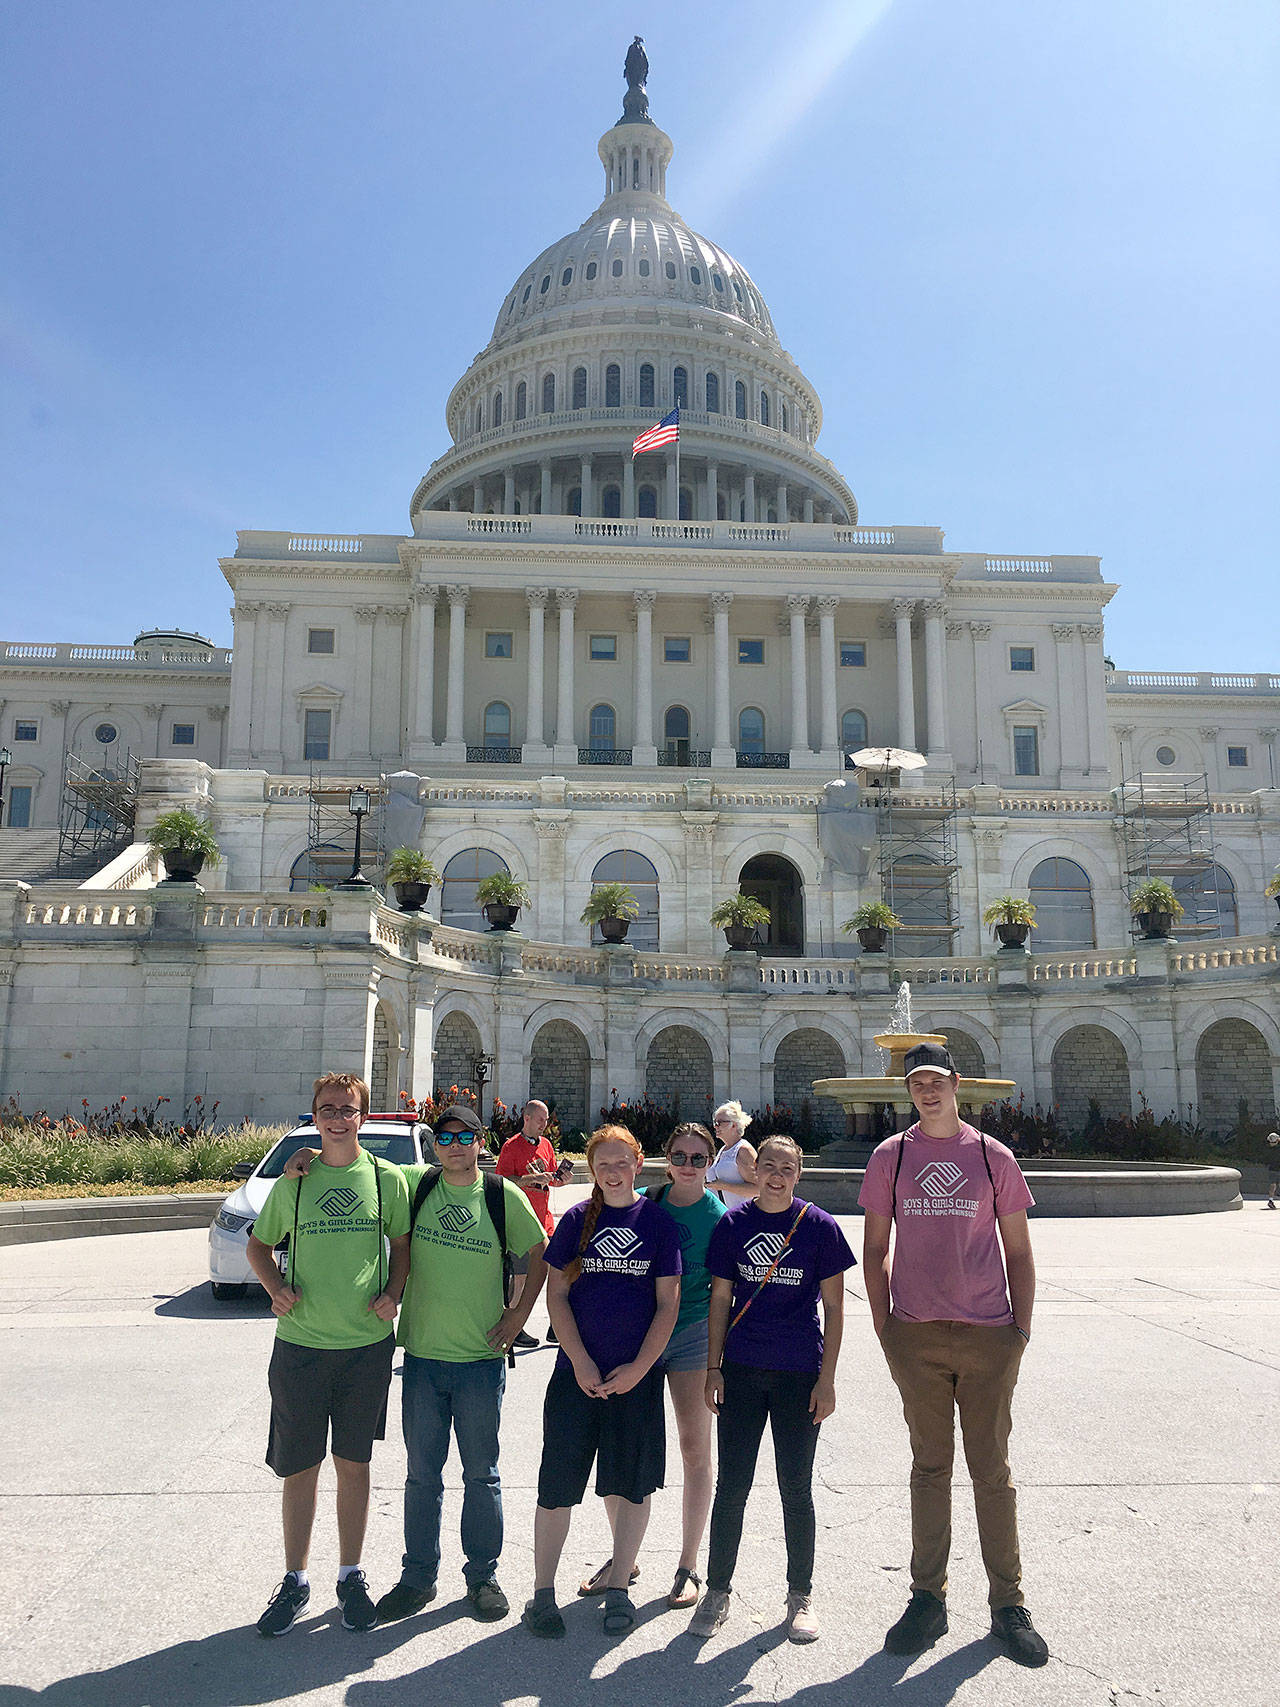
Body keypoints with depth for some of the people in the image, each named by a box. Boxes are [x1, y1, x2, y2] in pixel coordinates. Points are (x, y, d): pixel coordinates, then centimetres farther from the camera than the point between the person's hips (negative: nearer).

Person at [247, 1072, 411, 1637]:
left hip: (367, 1345, 0)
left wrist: (392, 1293, -8)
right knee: (299, 1466, 9)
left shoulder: (386, 1178, -1)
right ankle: (294, 1580, 27)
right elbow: (258, 1244, 12)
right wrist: (274, 1287, -6)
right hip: (300, 1343, 1)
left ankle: (351, 1577, 27)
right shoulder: (293, 1182, 0)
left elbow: (402, 1242, 8)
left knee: (353, 1463, 11)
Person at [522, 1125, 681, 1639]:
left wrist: (638, 1368, -8)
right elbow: (557, 1295, 0)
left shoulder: (659, 1223, 0)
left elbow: (668, 1304, 0)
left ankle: (618, 1588, 24)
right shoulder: (576, 1220, 1)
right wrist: (582, 1363, -8)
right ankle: (542, 1592, 16)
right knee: (558, 1484, 1)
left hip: (637, 1375, 0)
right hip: (577, 1372, 0)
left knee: (629, 1482, 8)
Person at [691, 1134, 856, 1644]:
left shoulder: (819, 1227, -4)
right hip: (742, 1372, 1)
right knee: (731, 1486, 7)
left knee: (796, 1488, 9)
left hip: (800, 1375, -1)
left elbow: (833, 1308, -1)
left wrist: (827, 1379, -4)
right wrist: (713, 1368, 2)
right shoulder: (733, 1224, 0)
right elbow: (721, 1301, 5)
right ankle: (718, 1592, 24)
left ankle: (800, 1596, 27)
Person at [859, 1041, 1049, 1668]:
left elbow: (1018, 1251, 7)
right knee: (929, 1465, 10)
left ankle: (1008, 1605, 20)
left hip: (988, 1335, 0)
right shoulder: (890, 1157, 3)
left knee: (991, 1469, 7)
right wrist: (883, 1324, 2)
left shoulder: (992, 1156, 2)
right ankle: (928, 1598, 21)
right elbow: (874, 1247, 7)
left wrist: (1022, 1328, 1)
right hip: (915, 1335, 1)